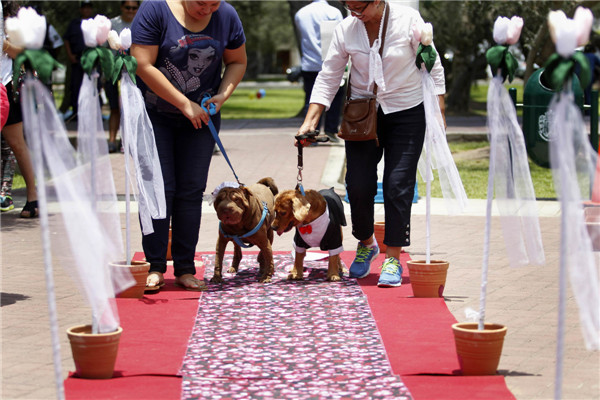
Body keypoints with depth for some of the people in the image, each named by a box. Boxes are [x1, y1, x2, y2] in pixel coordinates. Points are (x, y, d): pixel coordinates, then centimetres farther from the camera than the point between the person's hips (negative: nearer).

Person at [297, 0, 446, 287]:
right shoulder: (346, 29, -5)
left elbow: (433, 68, -4)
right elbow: (328, 77, 1)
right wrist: (310, 121, -7)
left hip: (405, 113, -2)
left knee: (398, 185, -8)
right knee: (358, 184, -2)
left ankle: (393, 258, 0)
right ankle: (365, 243, 23)